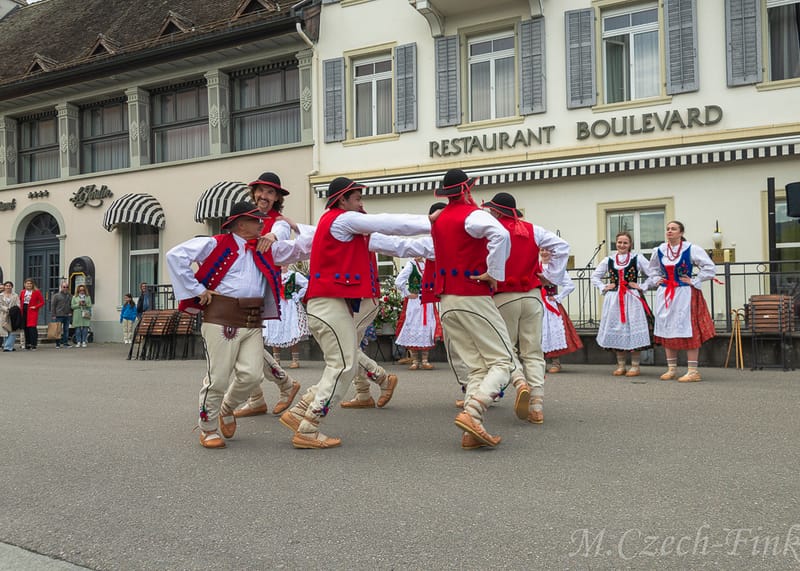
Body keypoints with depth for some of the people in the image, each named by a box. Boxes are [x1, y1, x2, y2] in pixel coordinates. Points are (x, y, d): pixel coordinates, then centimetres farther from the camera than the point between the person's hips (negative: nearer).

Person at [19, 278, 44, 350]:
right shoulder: (22, 292, 12)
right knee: (26, 328, 6)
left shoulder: (37, 292, -1)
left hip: (32, 311, -5)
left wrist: (36, 307, -12)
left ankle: (34, 345, -10)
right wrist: (21, 308, 2)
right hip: (24, 311, 5)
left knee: (32, 327, -12)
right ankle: (27, 345, 13)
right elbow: (20, 301, 19)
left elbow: (42, 302, 0)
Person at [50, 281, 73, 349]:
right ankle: (58, 344, 3)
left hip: (67, 316, 4)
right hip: (59, 316, -4)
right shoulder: (56, 295, 0)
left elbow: (72, 305, 21)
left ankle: (65, 342, 13)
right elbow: (53, 306, -2)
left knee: (66, 330, 7)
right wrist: (53, 315, -7)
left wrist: (71, 312, 8)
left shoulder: (70, 296, 12)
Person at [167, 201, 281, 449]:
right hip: (222, 319, -6)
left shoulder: (262, 249, 19)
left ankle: (227, 408, 28)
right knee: (218, 377, -3)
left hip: (253, 322, 6)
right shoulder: (215, 245, 0)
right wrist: (197, 290, -7)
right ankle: (207, 429, 16)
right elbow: (176, 255, -7)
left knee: (252, 375, -3)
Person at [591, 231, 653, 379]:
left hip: (632, 298, -3)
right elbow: (595, 276, 19)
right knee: (616, 330, 5)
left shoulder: (638, 258, 2)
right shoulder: (608, 260, 10)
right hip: (613, 300, 3)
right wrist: (604, 288, 6)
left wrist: (642, 287, -6)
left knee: (634, 329, -4)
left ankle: (635, 366, 5)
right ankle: (621, 365, 15)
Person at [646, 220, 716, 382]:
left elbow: (710, 268, -8)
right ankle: (671, 369, 16)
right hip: (665, 295, 5)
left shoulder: (691, 249, -8)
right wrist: (656, 280, 11)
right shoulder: (659, 251, 6)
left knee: (689, 331, -6)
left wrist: (694, 281, -10)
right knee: (666, 330, 7)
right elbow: (653, 269, 26)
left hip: (685, 294, -5)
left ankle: (693, 371, -1)